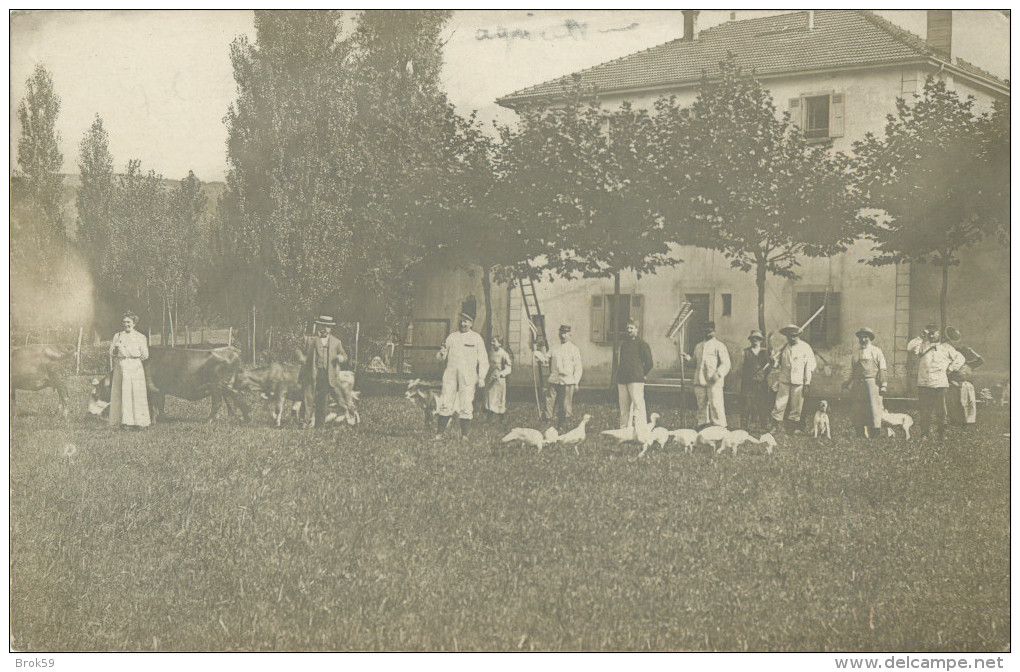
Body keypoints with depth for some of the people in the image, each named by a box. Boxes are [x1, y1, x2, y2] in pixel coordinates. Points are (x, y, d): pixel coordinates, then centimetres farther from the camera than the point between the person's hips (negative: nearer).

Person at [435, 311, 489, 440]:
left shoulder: (476, 338, 7)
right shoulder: (452, 337, 15)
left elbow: (483, 360, 6)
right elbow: (441, 356, 19)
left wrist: (481, 377, -3)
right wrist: (441, 353, -6)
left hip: (467, 377, -2)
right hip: (450, 375, 2)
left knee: (466, 405, -5)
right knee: (445, 404, -3)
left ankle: (464, 434, 3)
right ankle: (439, 433, -1)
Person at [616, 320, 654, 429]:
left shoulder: (641, 344, 1)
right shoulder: (623, 345, 21)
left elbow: (649, 363, 1)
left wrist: (641, 375, 4)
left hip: (635, 380, -6)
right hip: (622, 381, 7)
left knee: (638, 405, -12)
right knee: (624, 408, 6)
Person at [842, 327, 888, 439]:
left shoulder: (876, 351, 6)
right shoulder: (855, 352, 16)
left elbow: (883, 370, 2)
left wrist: (883, 386, -6)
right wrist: (847, 383, 13)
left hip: (873, 383, -4)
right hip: (858, 385, 4)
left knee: (874, 408, -9)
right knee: (857, 410, 0)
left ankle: (875, 433, -8)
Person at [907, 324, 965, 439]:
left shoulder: (946, 347, 14)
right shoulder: (922, 345, 13)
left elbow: (960, 358, 18)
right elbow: (910, 348, -6)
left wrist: (950, 368, 7)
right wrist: (921, 337, -8)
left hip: (940, 384, 0)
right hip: (924, 384, 0)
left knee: (941, 411, 0)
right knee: (924, 411, -1)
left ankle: (942, 433, 6)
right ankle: (924, 432, 5)